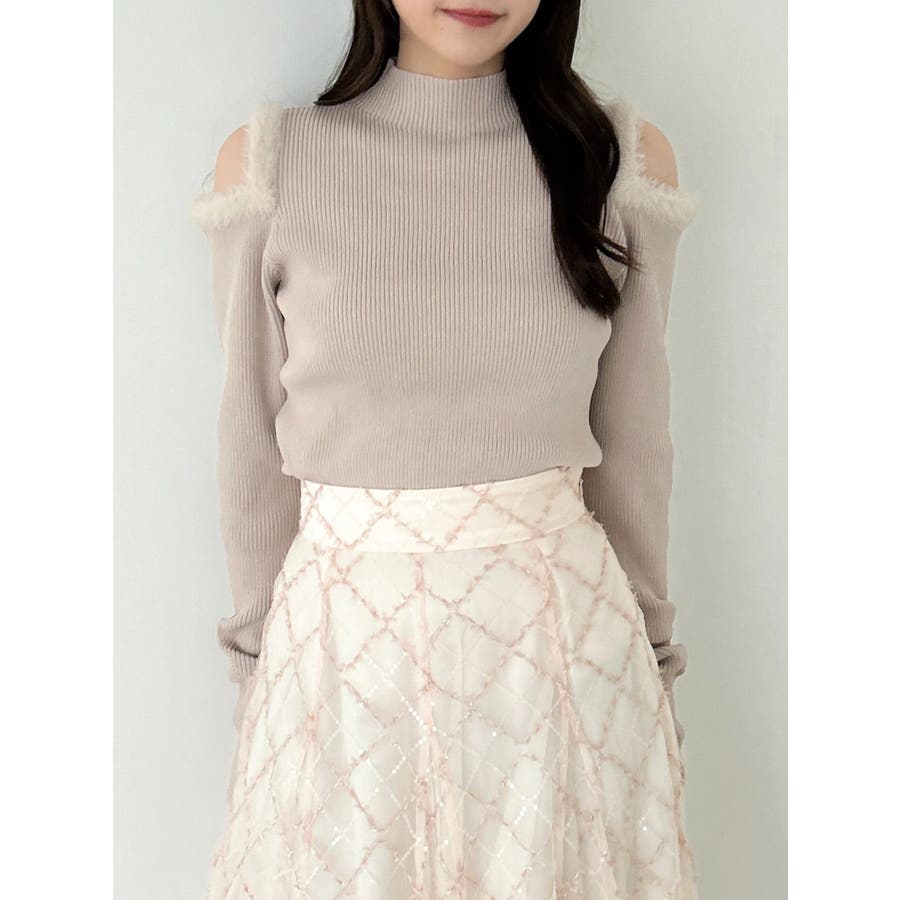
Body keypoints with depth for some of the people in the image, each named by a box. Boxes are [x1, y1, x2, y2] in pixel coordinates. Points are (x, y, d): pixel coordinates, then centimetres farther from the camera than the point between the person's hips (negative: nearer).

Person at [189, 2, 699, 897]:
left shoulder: (626, 154, -3)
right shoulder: (267, 159, -5)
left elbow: (632, 444, 4)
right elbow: (253, 450, 2)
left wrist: (652, 658, 10)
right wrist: (255, 665, 8)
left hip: (565, 635, 1)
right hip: (341, 643, 0)